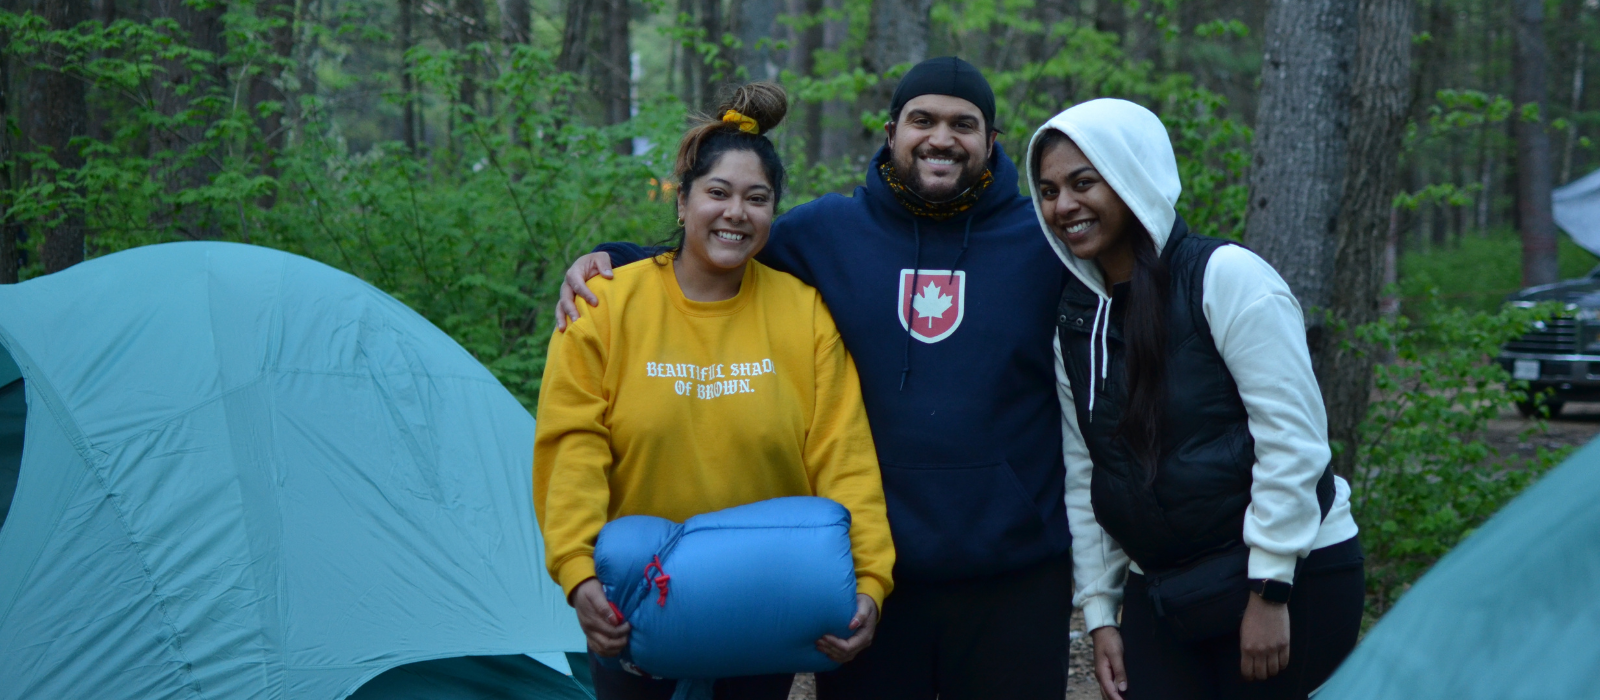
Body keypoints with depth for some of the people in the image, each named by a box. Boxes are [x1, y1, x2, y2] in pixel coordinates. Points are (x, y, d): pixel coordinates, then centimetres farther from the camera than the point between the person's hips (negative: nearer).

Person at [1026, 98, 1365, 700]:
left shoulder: (1226, 277, -12)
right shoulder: (1076, 318, 8)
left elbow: (1292, 437, -15)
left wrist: (1269, 591, -17)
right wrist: (1100, 610, 9)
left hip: (1290, 577, -5)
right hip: (1159, 592, 6)